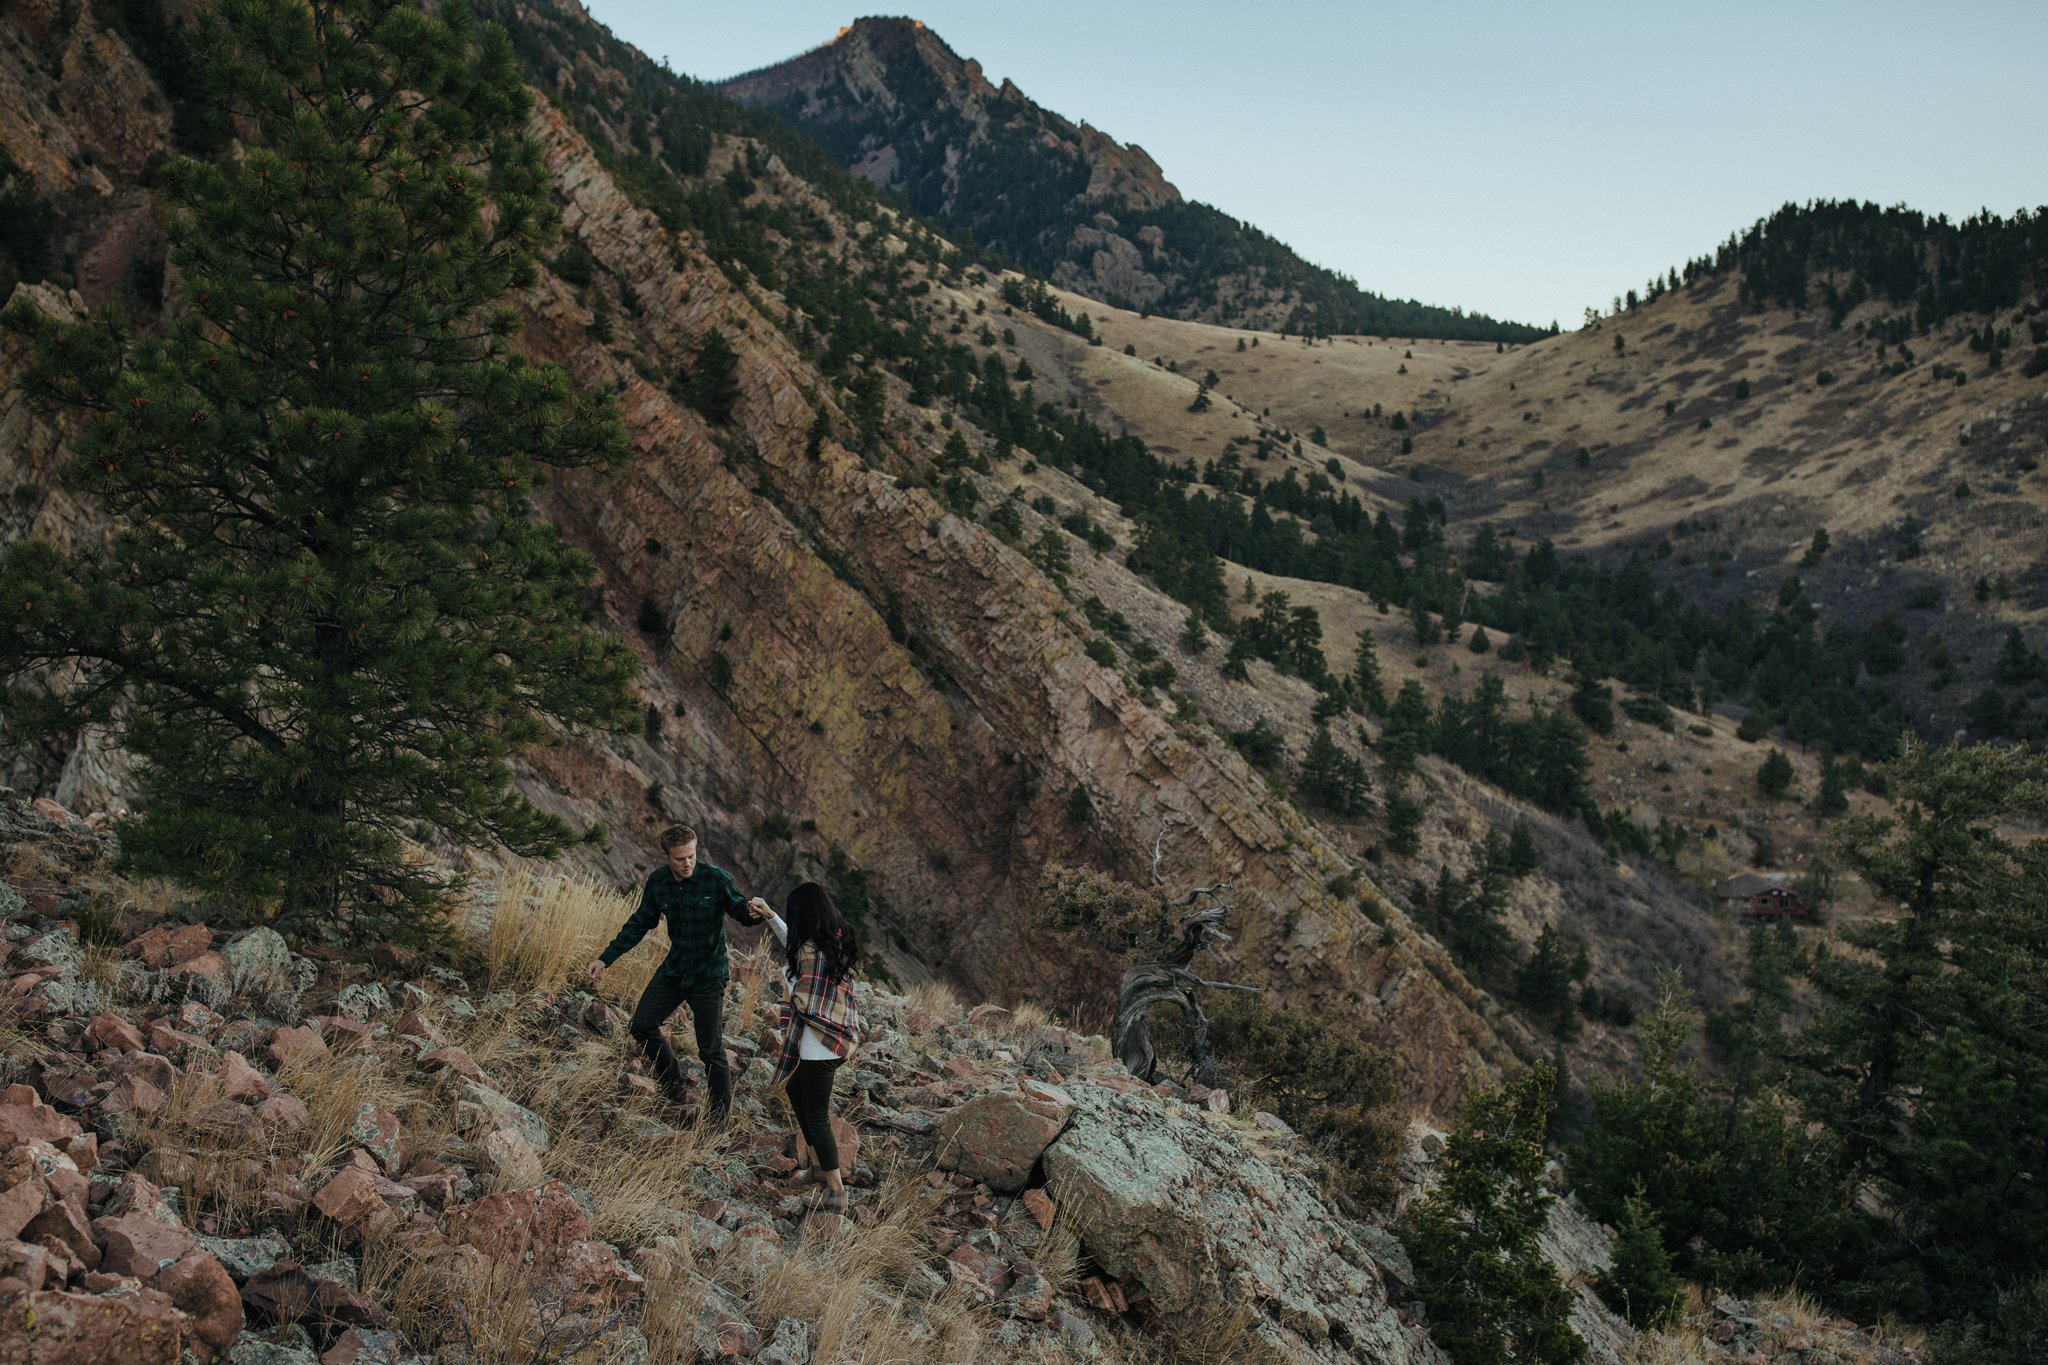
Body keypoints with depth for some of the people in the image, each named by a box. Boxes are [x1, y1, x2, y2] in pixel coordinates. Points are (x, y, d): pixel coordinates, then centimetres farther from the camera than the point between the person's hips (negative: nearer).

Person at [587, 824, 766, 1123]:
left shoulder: (716, 879, -18)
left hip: (708, 975, -5)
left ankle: (720, 1118, 12)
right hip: (673, 970, 5)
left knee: (711, 1050, -2)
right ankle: (673, 1086, 31)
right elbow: (640, 923, 8)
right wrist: (606, 959, 5)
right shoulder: (657, 882, -4)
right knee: (642, 1026, 9)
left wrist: (753, 912, -32)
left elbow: (739, 910, -7)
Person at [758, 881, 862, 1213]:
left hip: (819, 1043, -9)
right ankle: (822, 1167, 34)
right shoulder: (838, 940, 4)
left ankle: (835, 1189, 13)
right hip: (839, 1039, 9)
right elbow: (797, 947, 24)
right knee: (796, 1094, 27)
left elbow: (804, 1002, -22)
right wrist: (771, 917, 27)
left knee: (817, 1115, 3)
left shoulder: (811, 949, -23)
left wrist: (787, 975, -5)